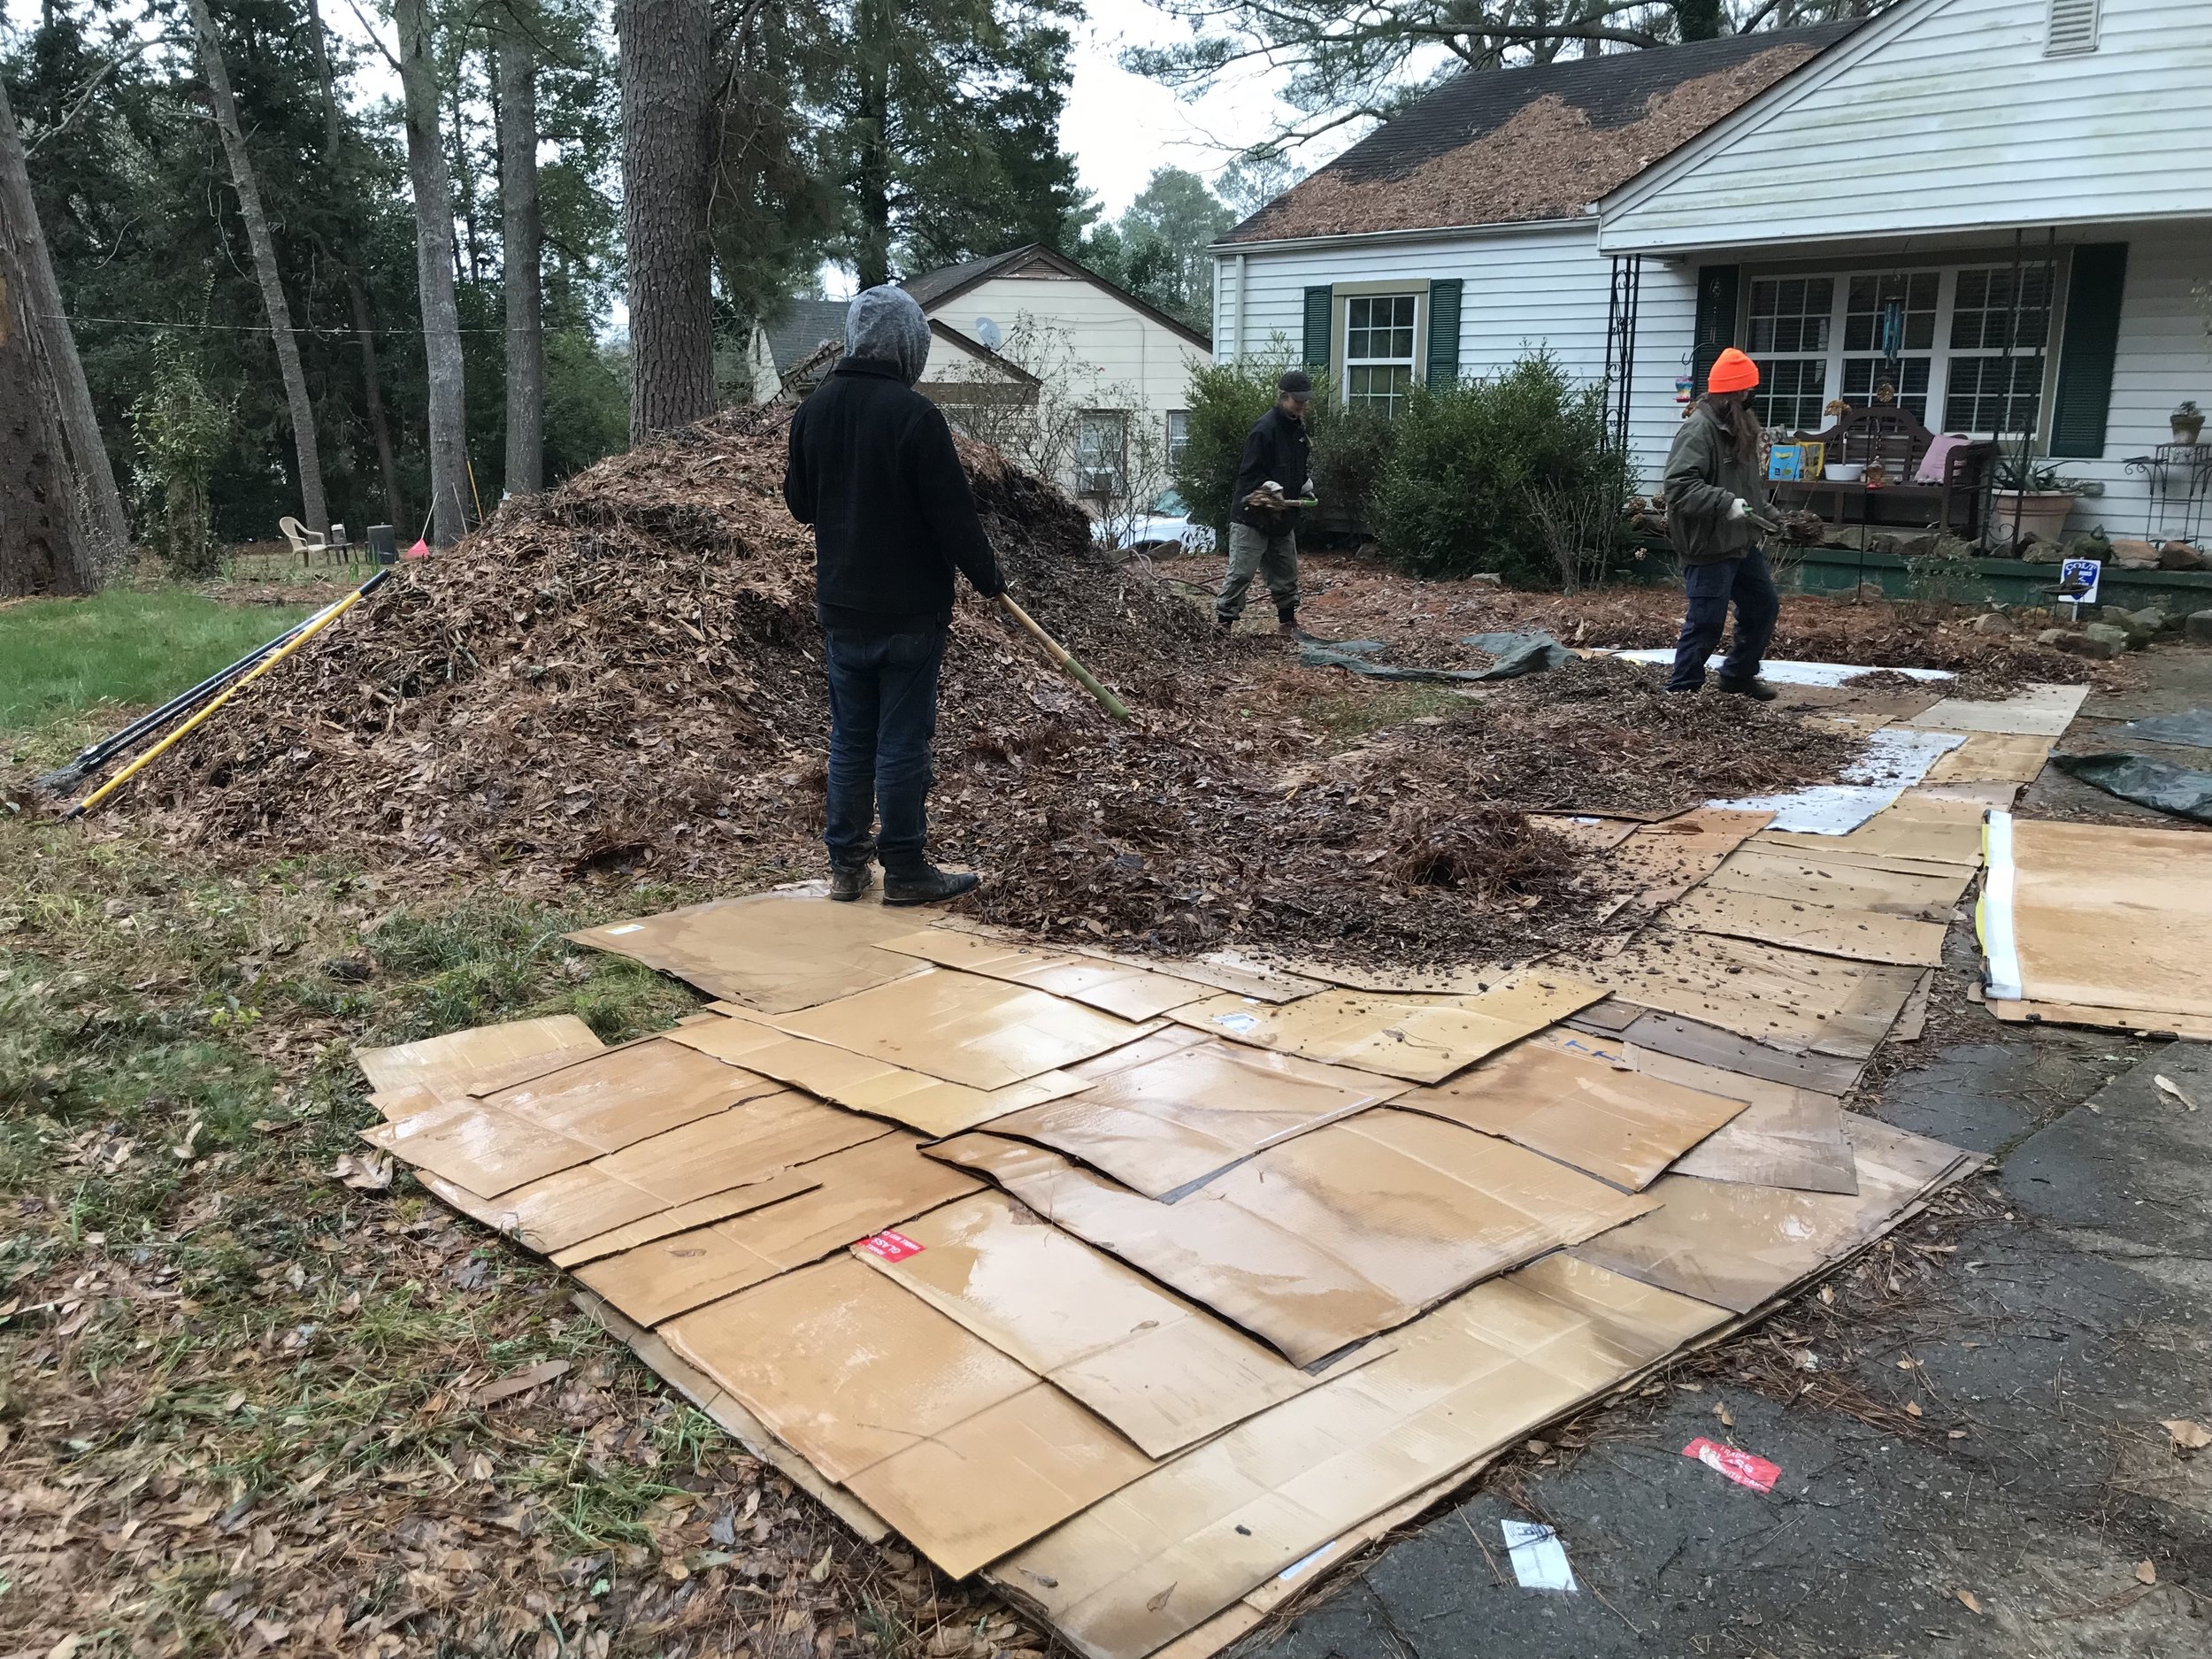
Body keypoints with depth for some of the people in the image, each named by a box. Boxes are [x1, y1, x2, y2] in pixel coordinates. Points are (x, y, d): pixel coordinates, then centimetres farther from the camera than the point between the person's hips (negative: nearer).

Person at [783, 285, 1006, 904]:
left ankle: (845, 865, 19)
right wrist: (987, 576, -2)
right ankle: (905, 870, 8)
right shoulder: (913, 413, -16)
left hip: (840, 607, 6)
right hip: (909, 609, -6)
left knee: (849, 738, 13)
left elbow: (799, 503, 15)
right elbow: (953, 512, -14)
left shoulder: (813, 409, 5)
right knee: (903, 742, 1)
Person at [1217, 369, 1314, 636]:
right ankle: (1222, 622, -2)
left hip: (1283, 516, 8)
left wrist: (1305, 485, 8)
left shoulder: (1298, 427, 11)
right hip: (1252, 515, -8)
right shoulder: (1264, 429, -17)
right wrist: (1271, 488, -31)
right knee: (1242, 573, -8)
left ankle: (1288, 623, 27)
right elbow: (1249, 474, -18)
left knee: (1286, 574, 15)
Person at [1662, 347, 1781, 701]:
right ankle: (1681, 691, 5)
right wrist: (1726, 503, -34)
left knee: (1764, 606, 19)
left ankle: (1737, 675, 33)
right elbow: (1679, 486, -30)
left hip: (1742, 543, 10)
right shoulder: (1698, 430, -19)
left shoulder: (1739, 426, 12)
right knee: (1706, 622, -6)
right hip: (1708, 548, -10)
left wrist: (1762, 510, 21)